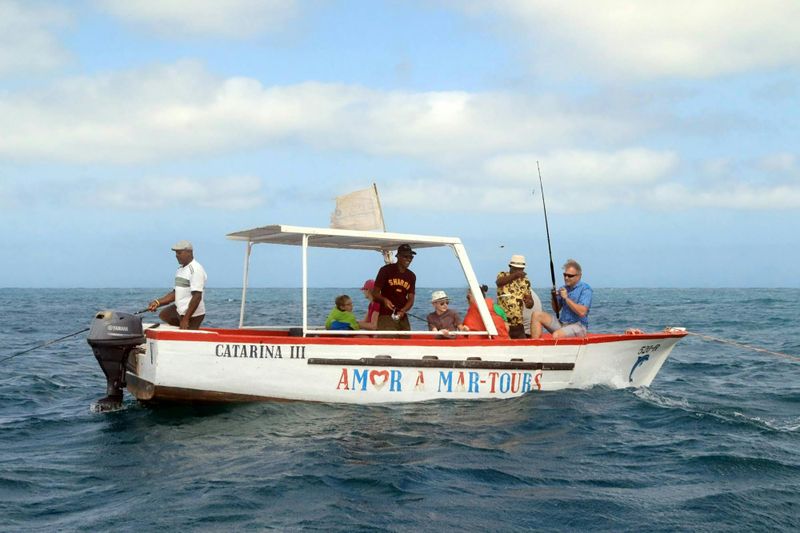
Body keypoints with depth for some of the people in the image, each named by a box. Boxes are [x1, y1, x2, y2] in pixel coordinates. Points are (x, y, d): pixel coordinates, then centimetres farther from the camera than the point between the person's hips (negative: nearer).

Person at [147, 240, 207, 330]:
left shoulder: (196, 269, -18)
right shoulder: (180, 269, 12)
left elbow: (197, 297, -23)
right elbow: (175, 293, 15)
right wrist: (158, 302, 0)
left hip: (193, 314, -10)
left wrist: (185, 319, -24)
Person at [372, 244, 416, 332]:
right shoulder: (386, 270, -2)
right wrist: (384, 300, -24)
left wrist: (403, 310, -13)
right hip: (386, 316, -5)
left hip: (402, 318, 5)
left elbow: (411, 299, 8)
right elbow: (375, 293, -3)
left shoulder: (411, 276, 12)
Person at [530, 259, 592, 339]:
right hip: (561, 323, 7)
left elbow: (582, 312, -20)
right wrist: (554, 298, -2)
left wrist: (566, 298, -17)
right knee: (537, 315, -8)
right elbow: (557, 310, 19)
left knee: (556, 335, -36)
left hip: (578, 326, -7)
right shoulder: (564, 288, 13)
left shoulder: (585, 289, -8)